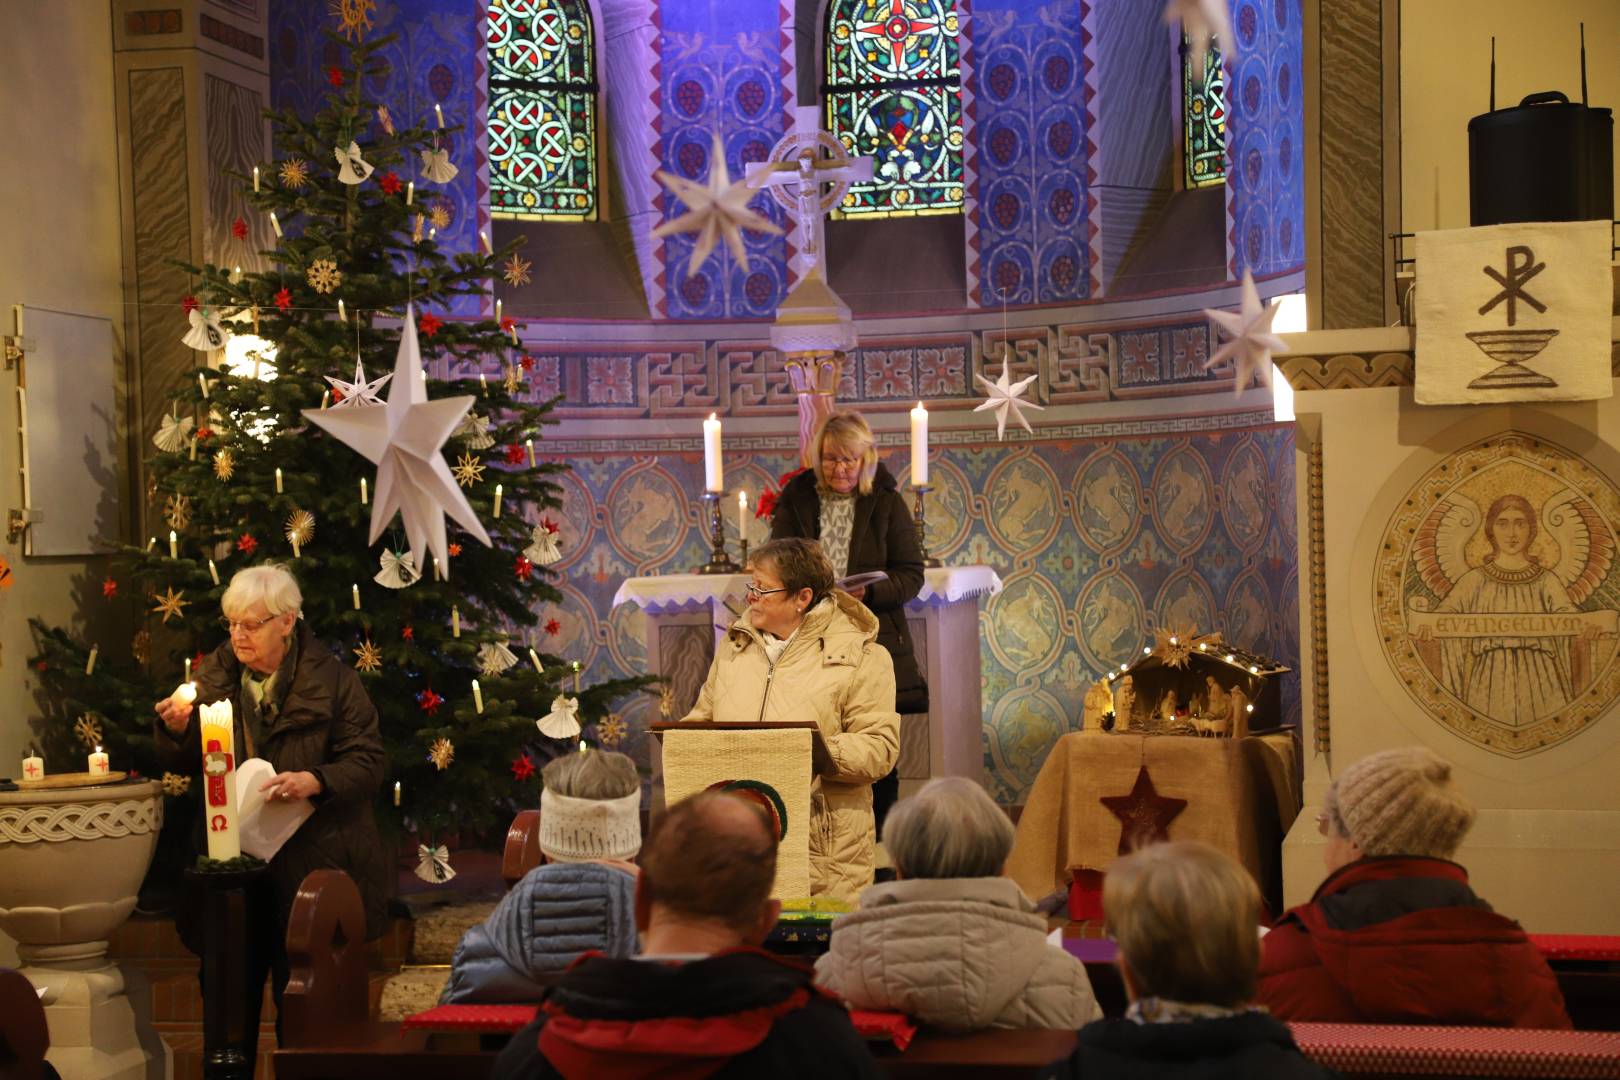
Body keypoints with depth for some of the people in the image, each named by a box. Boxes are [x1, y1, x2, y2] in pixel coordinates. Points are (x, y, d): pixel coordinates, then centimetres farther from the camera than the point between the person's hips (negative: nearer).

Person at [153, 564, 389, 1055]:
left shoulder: (332, 679, -5)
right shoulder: (215, 673, 6)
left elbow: (367, 763, -7)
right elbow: (182, 764, 12)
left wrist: (314, 781, -24)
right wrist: (176, 729, -10)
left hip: (310, 864, -3)